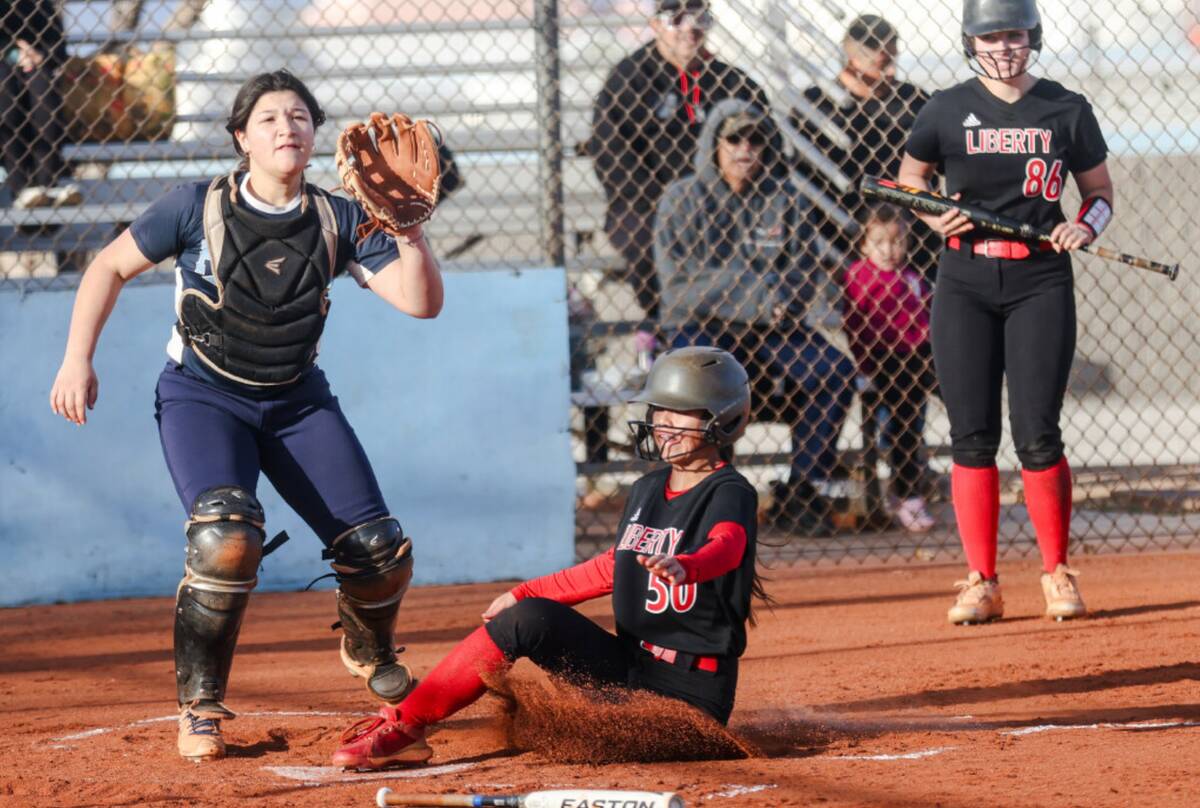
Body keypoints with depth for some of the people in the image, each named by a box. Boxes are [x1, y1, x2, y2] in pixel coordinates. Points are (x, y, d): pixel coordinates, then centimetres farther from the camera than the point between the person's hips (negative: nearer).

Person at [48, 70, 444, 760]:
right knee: (228, 536, -30)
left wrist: (408, 229, -27)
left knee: (380, 552, -3)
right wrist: (78, 361, -7)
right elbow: (112, 266, 0)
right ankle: (200, 705, -14)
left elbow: (422, 302, -10)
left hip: (298, 399, 3)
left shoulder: (339, 222, -4)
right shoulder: (199, 208, -10)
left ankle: (369, 651, 33)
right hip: (203, 394, -3)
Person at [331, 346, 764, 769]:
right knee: (529, 619, -13)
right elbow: (613, 568, 25)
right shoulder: (647, 490, 16)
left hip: (694, 689, -9)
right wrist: (525, 593, 15)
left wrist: (683, 567, -61)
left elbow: (726, 547, -36)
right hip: (629, 662, 9)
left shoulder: (730, 494, -12)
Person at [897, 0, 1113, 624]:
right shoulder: (948, 110, 3)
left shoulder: (1066, 110, 3)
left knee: (1037, 435, -7)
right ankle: (982, 583, 5)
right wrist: (933, 216, -3)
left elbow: (1099, 189, 13)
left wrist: (1084, 226, -8)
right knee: (972, 437, -1)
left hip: (1039, 282, -1)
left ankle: (1056, 573, 9)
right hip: (965, 283, 1)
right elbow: (910, 176, 17)